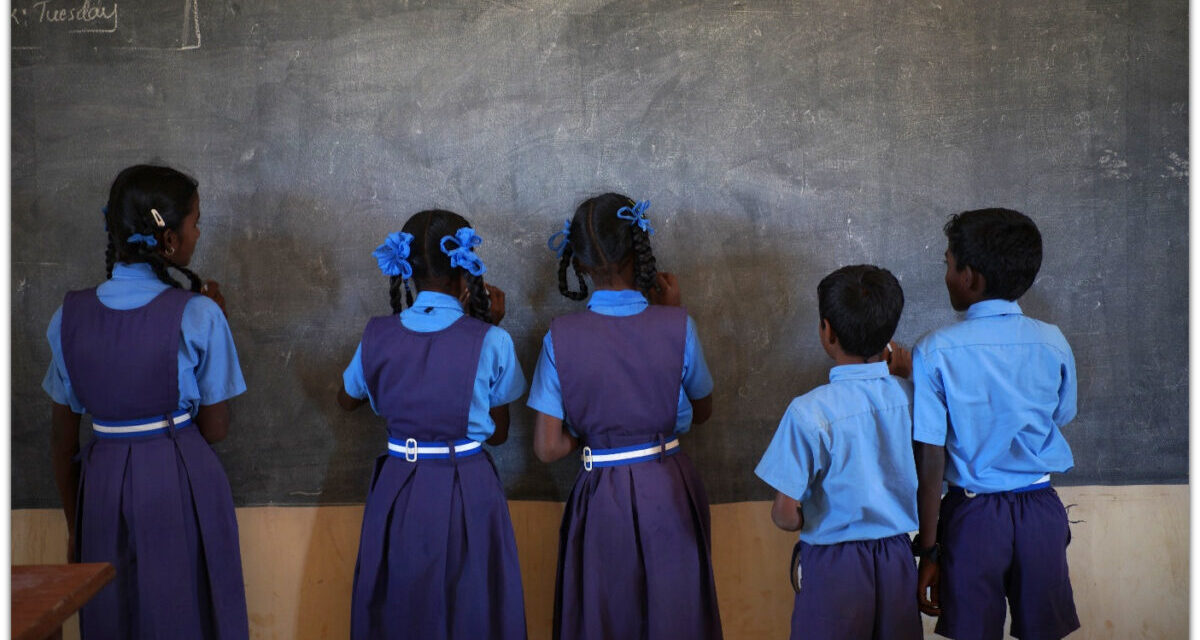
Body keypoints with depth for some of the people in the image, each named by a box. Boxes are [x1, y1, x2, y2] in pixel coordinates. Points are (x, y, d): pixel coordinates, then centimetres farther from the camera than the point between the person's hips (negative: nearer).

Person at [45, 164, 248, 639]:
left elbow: (63, 439, 4)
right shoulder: (198, 315, -14)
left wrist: (74, 524, 17)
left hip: (102, 486, 4)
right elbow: (215, 430, -6)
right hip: (181, 487, -3)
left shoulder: (70, 316, -2)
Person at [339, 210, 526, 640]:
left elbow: (347, 401, 16)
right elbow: (498, 433, -1)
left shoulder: (378, 337, -4)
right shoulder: (490, 341, -13)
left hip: (398, 493, 3)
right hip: (467, 495, -2)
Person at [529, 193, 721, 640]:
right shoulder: (677, 326, -13)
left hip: (601, 499, 0)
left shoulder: (561, 337, -12)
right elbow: (701, 412, 5)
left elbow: (547, 448, -11)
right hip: (669, 494, 0)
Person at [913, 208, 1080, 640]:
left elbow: (930, 459, -13)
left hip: (973, 517, -2)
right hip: (1042, 512, 3)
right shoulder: (1053, 343, -6)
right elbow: (1059, 421, 8)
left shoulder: (935, 352, -14)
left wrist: (929, 550, -7)